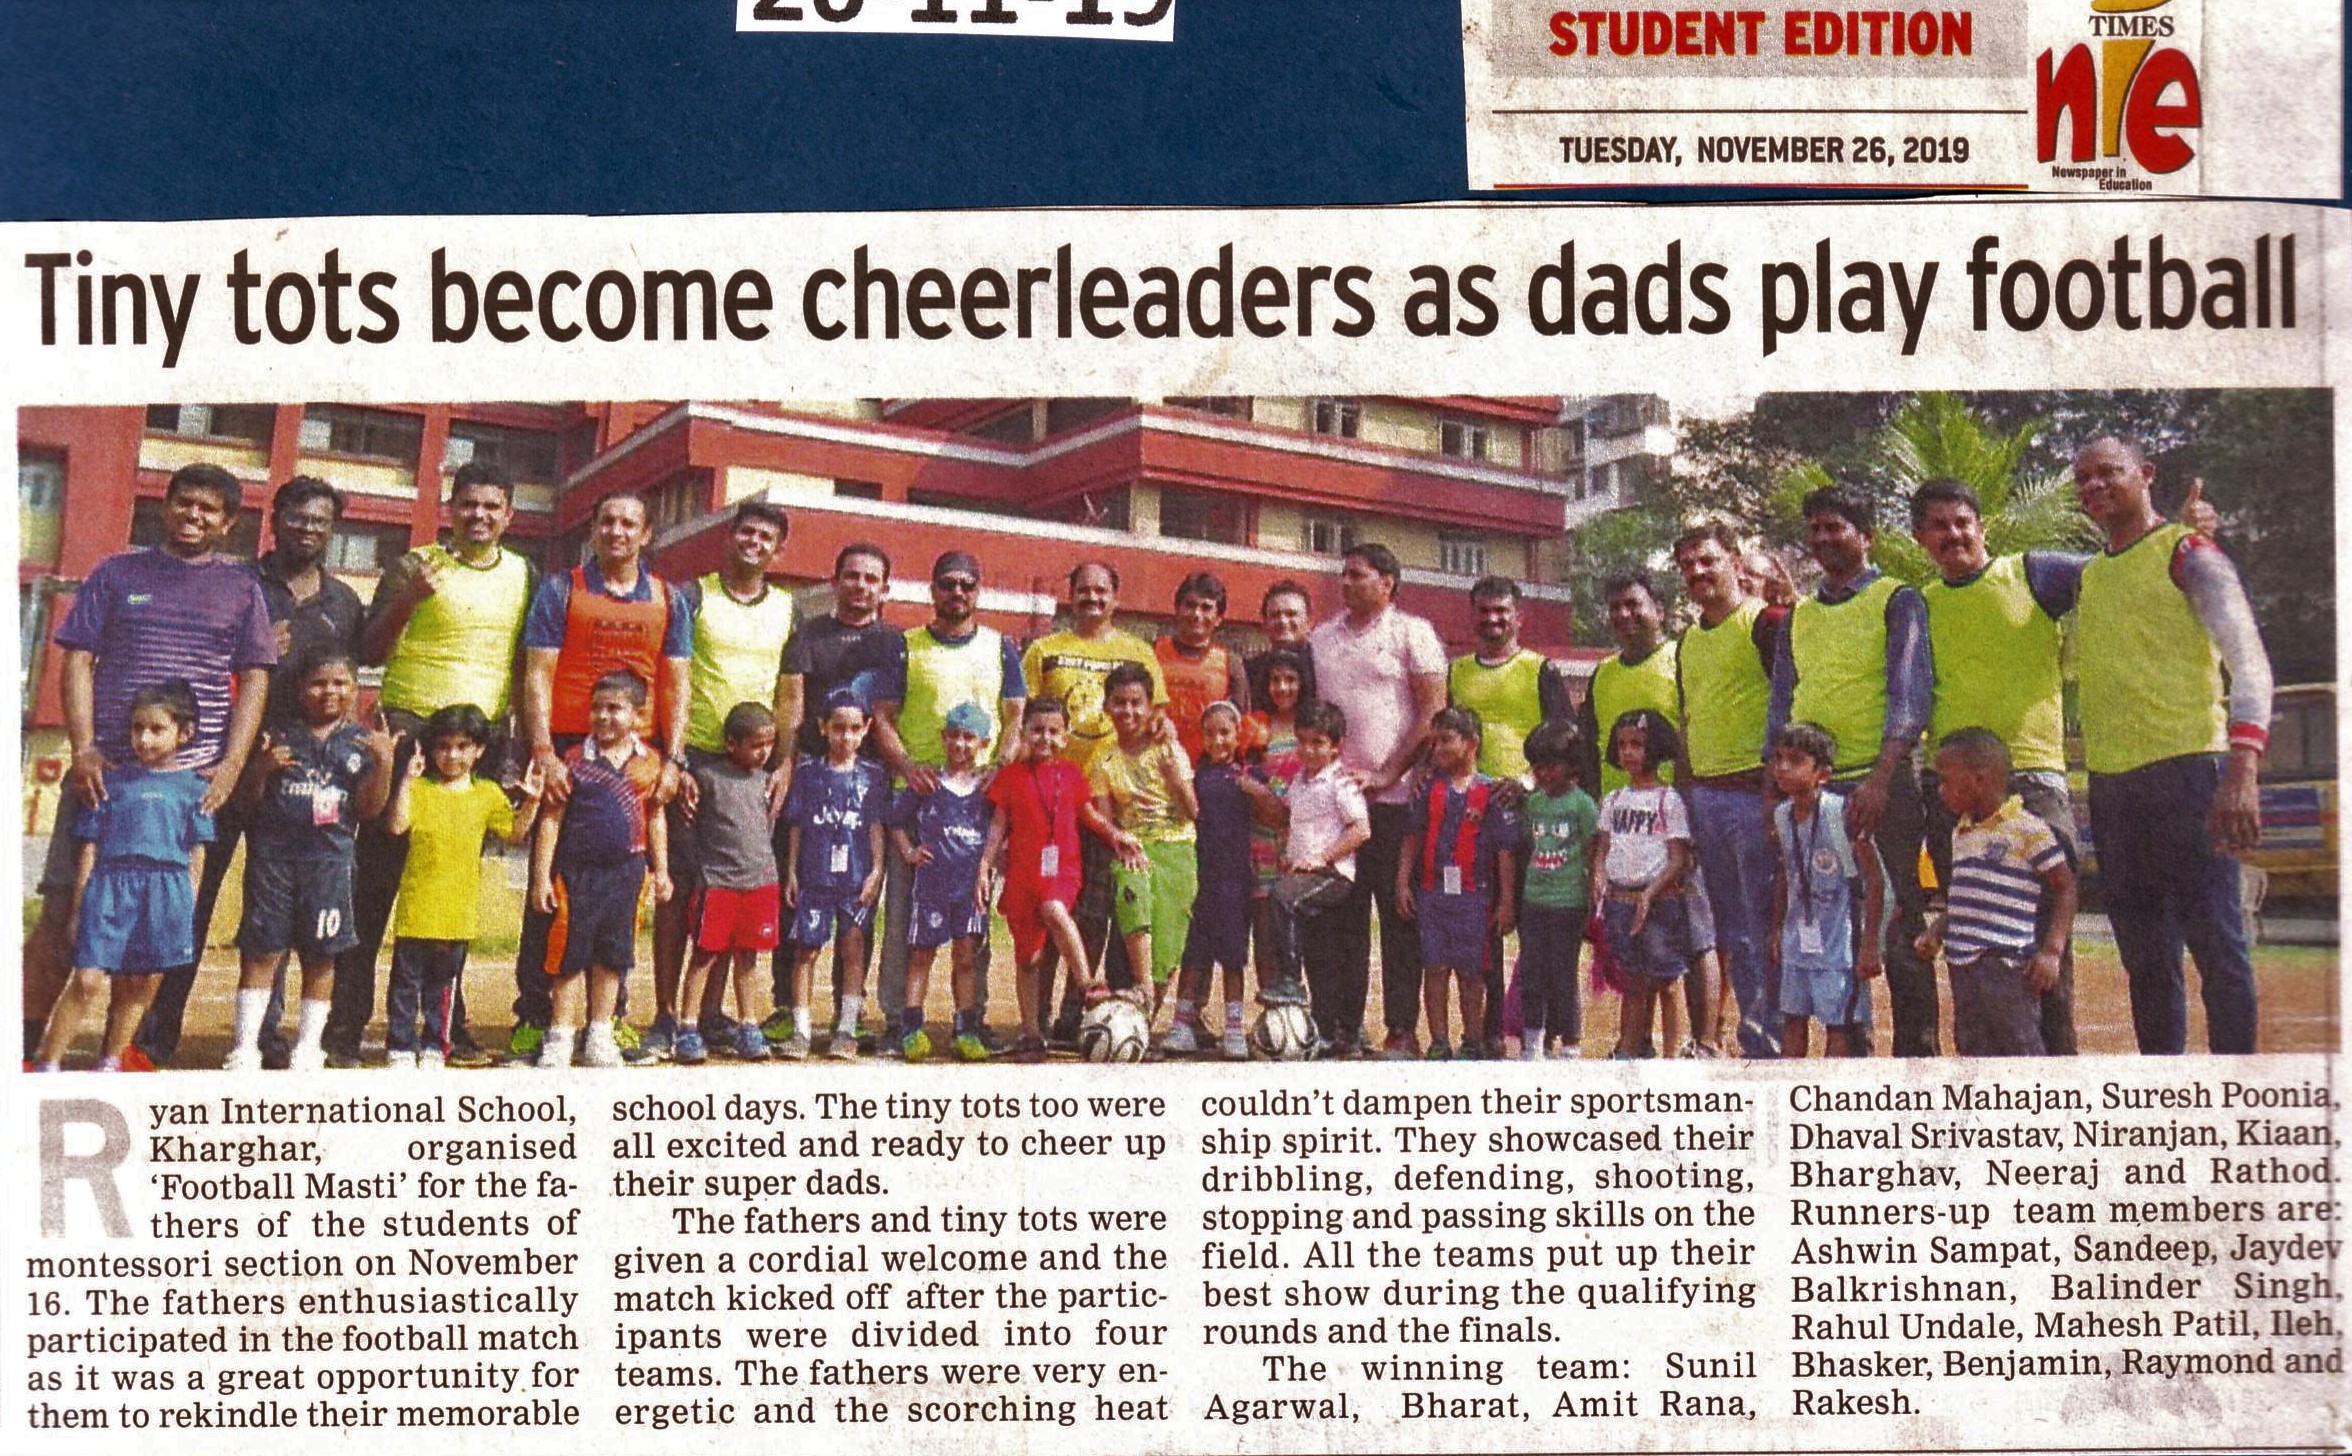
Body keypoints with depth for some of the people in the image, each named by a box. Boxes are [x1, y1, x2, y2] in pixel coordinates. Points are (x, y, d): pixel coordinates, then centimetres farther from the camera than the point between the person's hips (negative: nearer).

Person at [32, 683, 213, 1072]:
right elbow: (89, 846, 8)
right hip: (110, 884, -1)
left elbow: (196, 855, 10)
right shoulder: (112, 779, 8)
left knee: (139, 987, 6)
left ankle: (110, 1062, 21)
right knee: (87, 981, -9)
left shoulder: (193, 787, 9)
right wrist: (79, 902, 5)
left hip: (167, 891, 1)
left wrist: (188, 907, 5)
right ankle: (47, 1062, -3)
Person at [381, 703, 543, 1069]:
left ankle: (434, 1048, 19)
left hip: (459, 912, 2)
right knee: (406, 980, 2)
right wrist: (407, 780, -19)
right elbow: (397, 825, -13)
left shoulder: (487, 794, 8)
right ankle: (400, 1047, 10)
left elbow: (516, 833, 11)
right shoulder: (419, 788, 0)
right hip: (416, 907, -2)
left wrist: (532, 801, -2)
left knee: (443, 984, 12)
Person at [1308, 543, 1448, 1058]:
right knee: (1342, 914, 7)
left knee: (1399, 915, -2)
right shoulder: (1322, 638, 16)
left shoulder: (1412, 634, 0)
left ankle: (1402, 1029, 1)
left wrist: (1386, 774, -11)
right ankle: (1343, 1025, 12)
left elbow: (1433, 712, -6)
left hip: (1394, 798, -5)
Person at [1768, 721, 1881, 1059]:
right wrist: (1777, 930, 17)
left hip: (1840, 939, -6)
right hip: (1799, 937, 6)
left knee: (1838, 1024, -2)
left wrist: (1870, 943, -14)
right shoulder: (1781, 816, 2)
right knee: (1792, 1018, 10)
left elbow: (1874, 879, -13)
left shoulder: (1842, 812, -16)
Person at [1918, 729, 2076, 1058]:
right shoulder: (1961, 834, 17)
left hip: (2006, 965, -8)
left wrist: (2052, 951, -13)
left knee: (2024, 1052, -8)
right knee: (1974, 1052, 8)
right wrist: (1936, 931, 9)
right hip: (1962, 966, 8)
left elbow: (2066, 888, -5)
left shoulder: (2028, 830, -7)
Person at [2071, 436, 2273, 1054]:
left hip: (2186, 769, -7)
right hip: (2109, 781, 7)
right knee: (2144, 953, 10)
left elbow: (2248, 661, -11)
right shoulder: (2084, 578, 18)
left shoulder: (2187, 552, -2)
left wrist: (2243, 767, -24)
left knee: (2214, 941, -9)